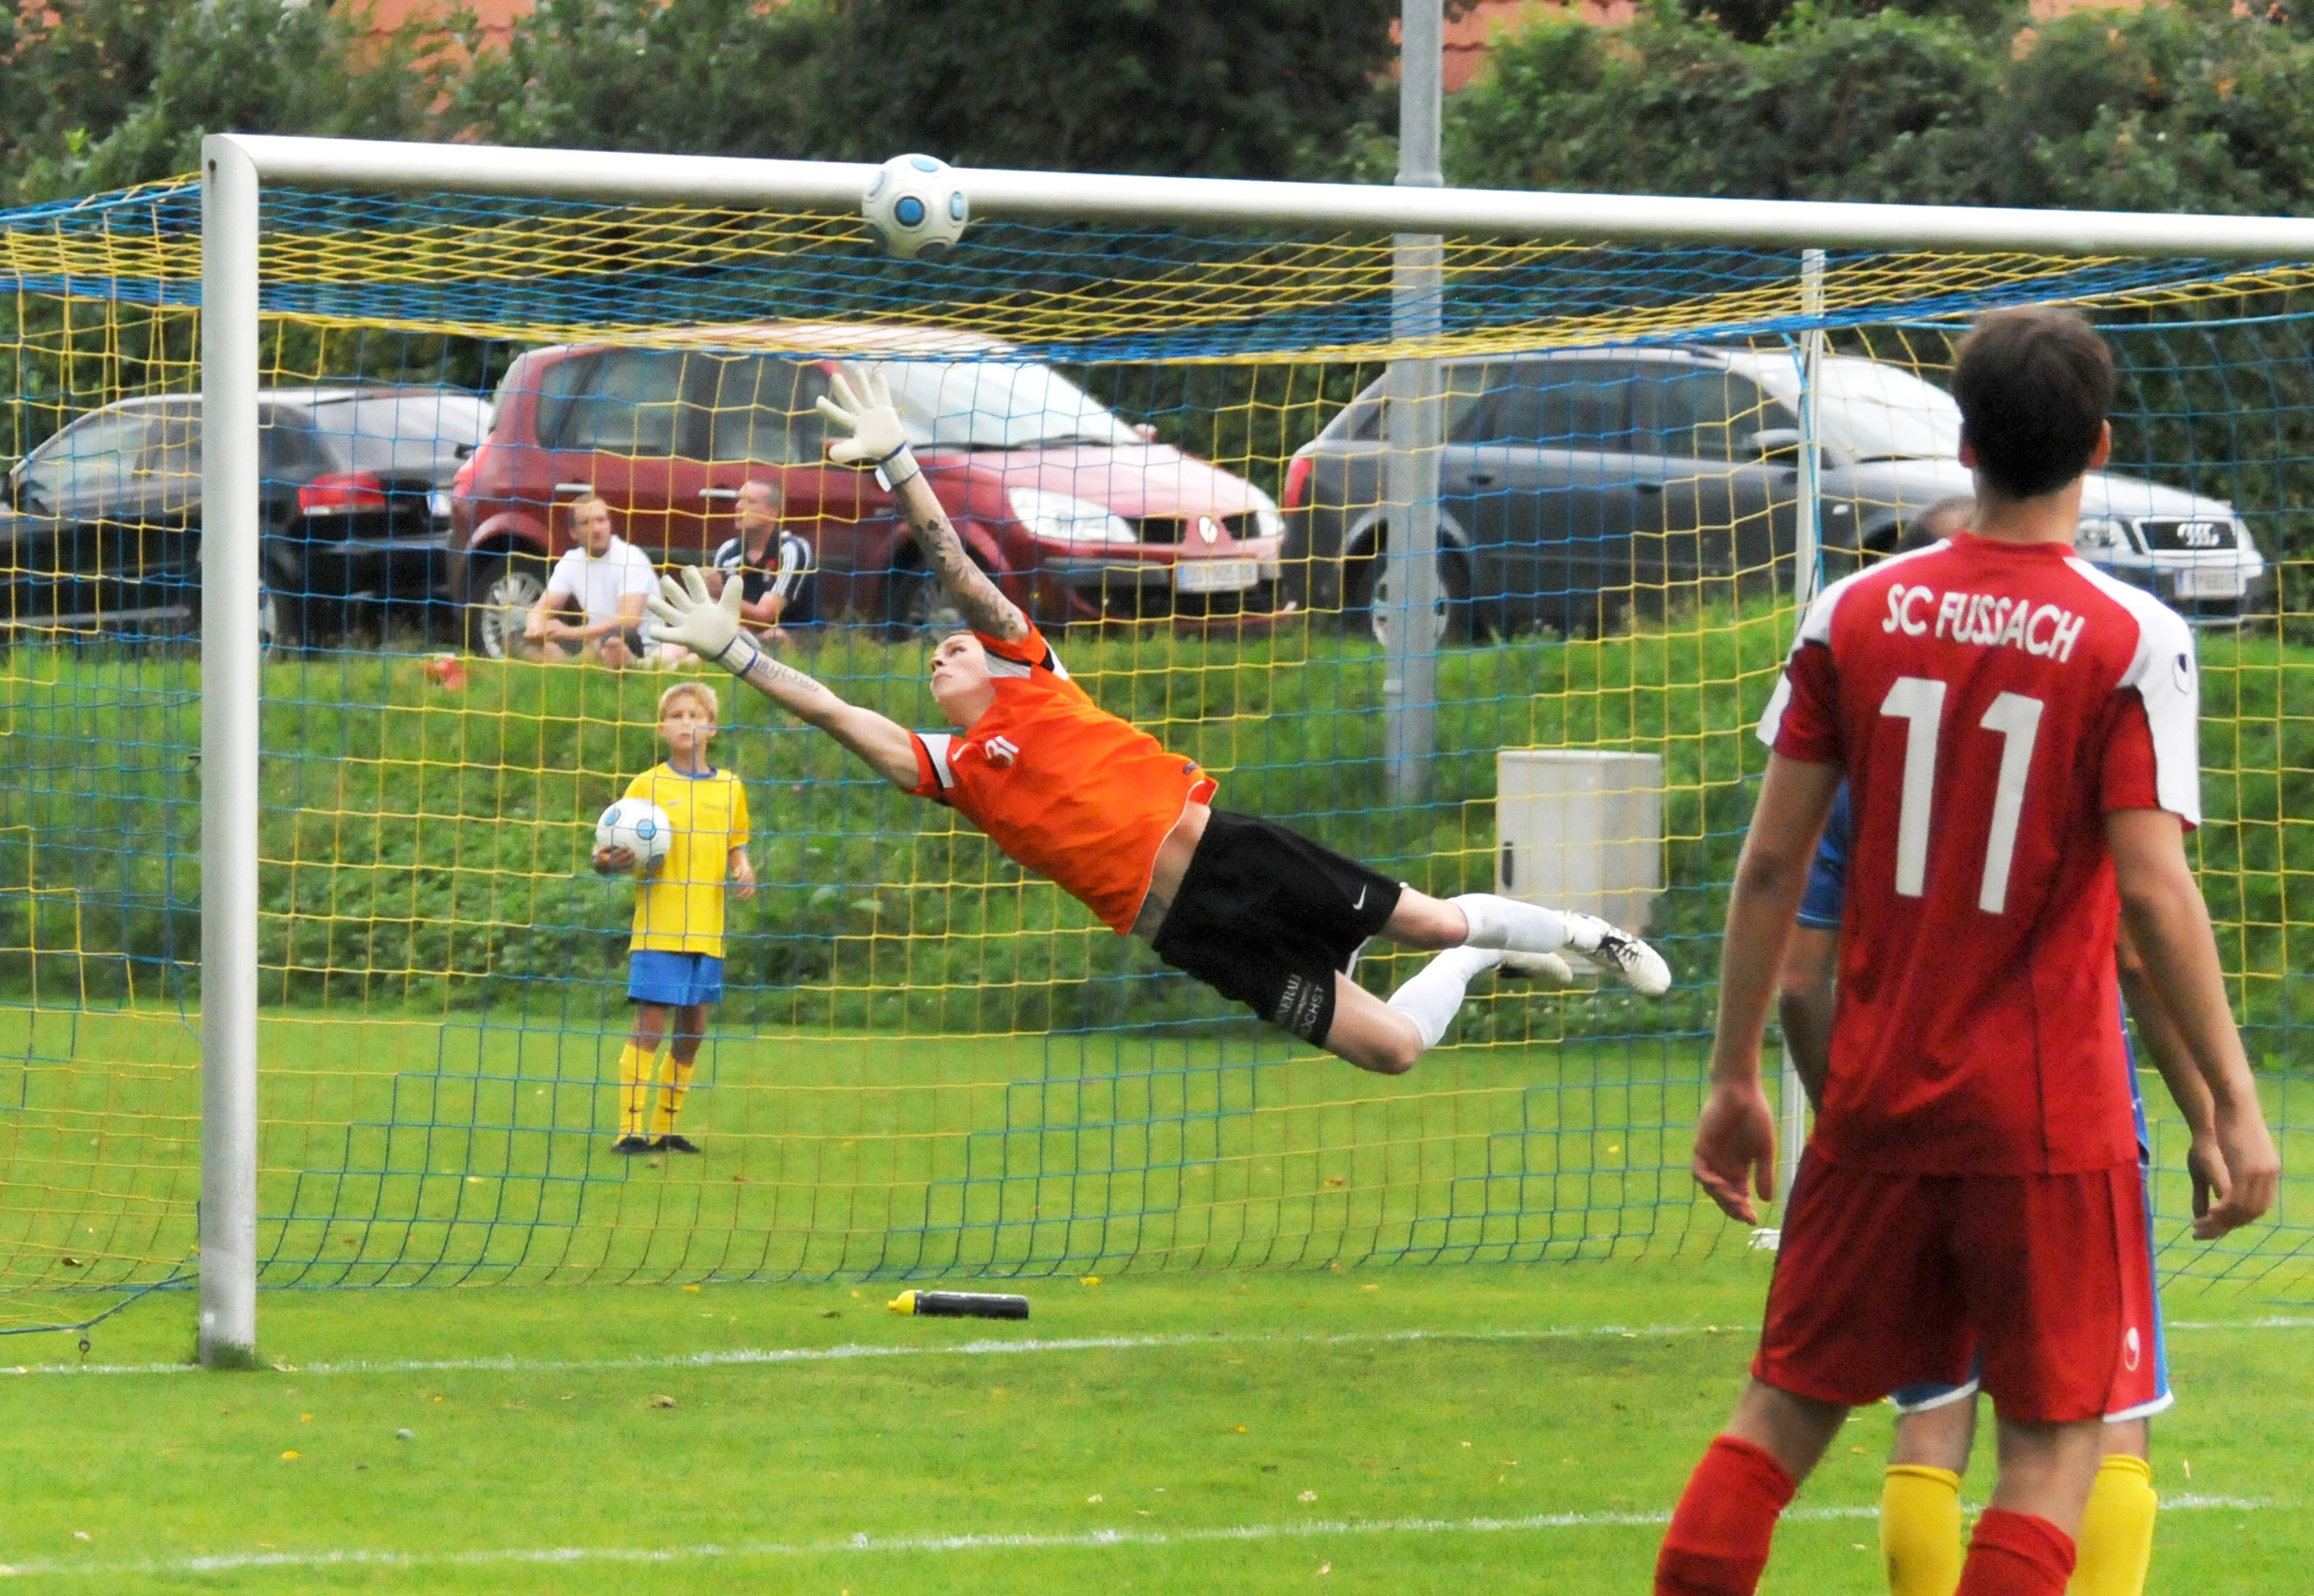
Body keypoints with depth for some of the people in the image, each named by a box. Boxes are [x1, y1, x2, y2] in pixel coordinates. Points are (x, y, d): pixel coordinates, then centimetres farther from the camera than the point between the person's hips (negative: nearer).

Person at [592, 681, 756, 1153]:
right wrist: (610, 863, -20)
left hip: (708, 932, 4)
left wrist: (743, 869, 1)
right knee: (649, 1025, -10)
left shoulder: (729, 788, 12)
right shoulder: (647, 786, 1)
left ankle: (666, 1128, 18)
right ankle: (630, 1128, -9)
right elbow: (621, 853, 2)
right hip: (658, 930, -4)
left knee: (693, 1029, 7)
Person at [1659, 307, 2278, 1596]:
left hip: (1878, 1101, 4)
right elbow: (2152, 887, -15)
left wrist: (1736, 1078, 10)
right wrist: (2234, 1102, -9)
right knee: (2058, 1441, 3)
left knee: (1790, 1408, 13)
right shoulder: (2132, 640, -10)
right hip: (2052, 1115, -4)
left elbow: (1772, 864, 2)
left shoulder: (1855, 615, 1)